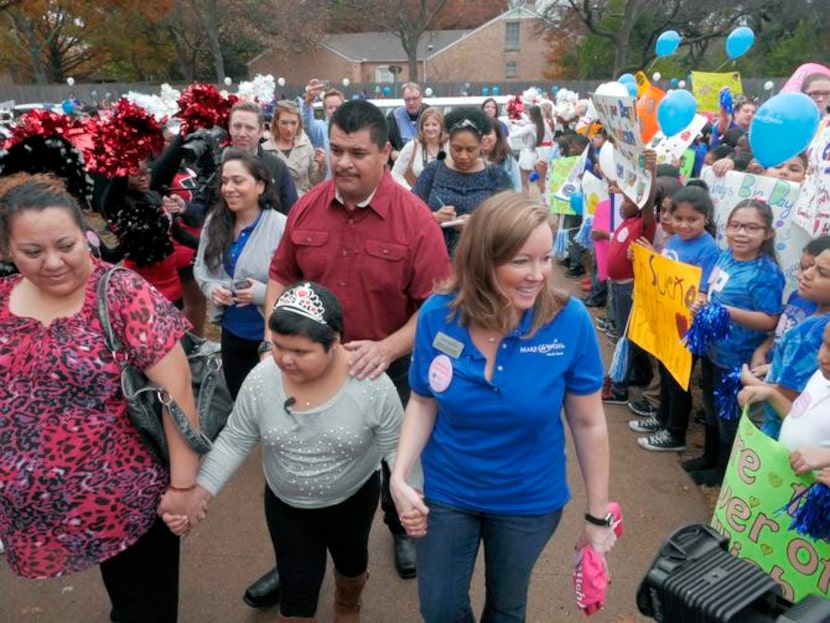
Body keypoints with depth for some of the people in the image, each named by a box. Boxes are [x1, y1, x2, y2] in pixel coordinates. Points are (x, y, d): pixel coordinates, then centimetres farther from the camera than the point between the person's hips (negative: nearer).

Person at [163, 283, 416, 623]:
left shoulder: (372, 384, -30)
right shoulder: (260, 380, -23)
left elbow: (397, 447, -18)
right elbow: (234, 442, -11)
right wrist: (199, 494, -19)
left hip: (354, 498, 1)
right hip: (285, 504, 0)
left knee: (351, 561, 29)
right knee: (297, 590, 9)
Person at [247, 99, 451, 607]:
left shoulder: (415, 218, -18)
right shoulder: (306, 208, -7)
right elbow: (282, 276, 5)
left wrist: (387, 349, -30)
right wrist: (275, 332, -10)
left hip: (389, 367, -2)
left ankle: (402, 529, 53)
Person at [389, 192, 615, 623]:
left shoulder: (570, 320, -23)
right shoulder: (437, 315, -18)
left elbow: (588, 423, -12)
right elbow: (423, 402, -4)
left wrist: (598, 515, -6)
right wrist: (399, 477, -14)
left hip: (529, 500, -1)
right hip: (446, 492, 1)